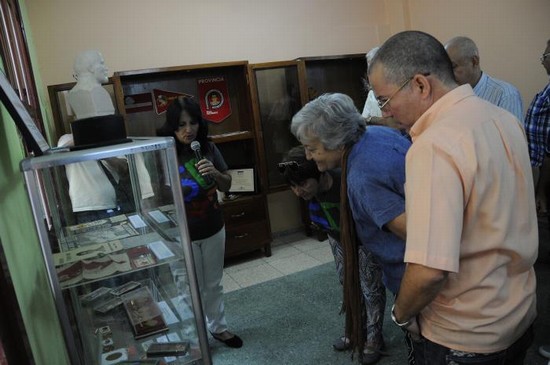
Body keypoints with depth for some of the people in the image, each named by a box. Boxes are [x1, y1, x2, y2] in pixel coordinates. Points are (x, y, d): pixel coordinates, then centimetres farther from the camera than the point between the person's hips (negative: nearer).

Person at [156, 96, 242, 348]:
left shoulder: (209, 148, -6)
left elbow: (227, 186, 2)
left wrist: (215, 173, -16)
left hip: (214, 230, 4)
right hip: (183, 235, -4)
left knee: (214, 284, 21)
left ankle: (219, 328, 42)